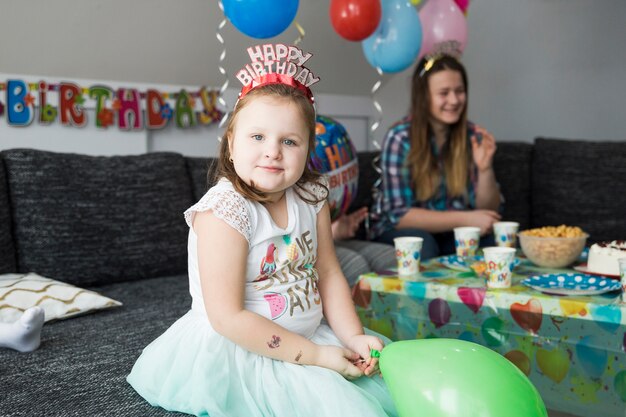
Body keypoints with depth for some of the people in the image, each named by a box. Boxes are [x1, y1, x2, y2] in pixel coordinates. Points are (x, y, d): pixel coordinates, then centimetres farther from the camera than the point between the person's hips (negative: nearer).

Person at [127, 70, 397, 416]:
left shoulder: (311, 197, -2)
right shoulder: (223, 211, -24)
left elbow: (329, 275, 5)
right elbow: (228, 317, -25)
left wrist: (353, 337, -9)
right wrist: (314, 355, -22)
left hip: (308, 334, 7)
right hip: (236, 348, -7)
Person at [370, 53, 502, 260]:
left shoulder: (473, 136, -5)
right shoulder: (400, 138, -16)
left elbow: (488, 210, -3)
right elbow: (399, 215, -19)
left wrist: (485, 170, -23)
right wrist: (465, 219, -26)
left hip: (452, 232, 3)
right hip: (398, 231, -3)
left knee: (491, 241, -26)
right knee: (422, 245, -35)